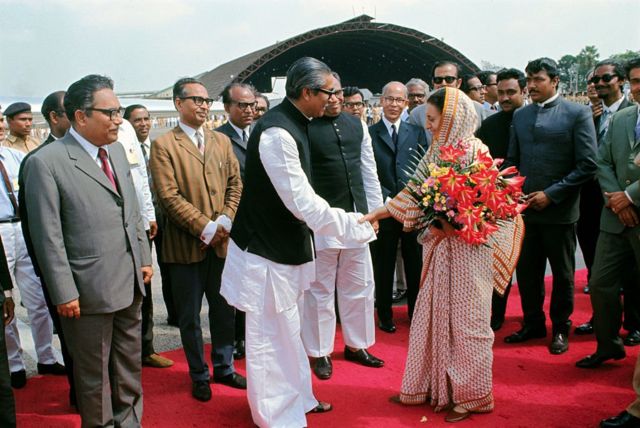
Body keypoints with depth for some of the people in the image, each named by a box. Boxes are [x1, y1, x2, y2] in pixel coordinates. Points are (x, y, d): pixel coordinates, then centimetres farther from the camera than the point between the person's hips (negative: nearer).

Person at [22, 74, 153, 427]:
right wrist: (64, 293, -14)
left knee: (130, 365, 19)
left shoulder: (116, 149, 8)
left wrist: (144, 258, 13)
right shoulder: (45, 162, -14)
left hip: (130, 283, 7)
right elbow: (48, 236, -14)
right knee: (93, 373, 12)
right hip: (88, 291, -6)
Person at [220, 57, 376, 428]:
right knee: (271, 337, 6)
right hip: (267, 252, -10)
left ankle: (297, 397, 41)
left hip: (284, 246, 10)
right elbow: (302, 203, -25)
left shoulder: (293, 124, 6)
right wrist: (352, 224, -17)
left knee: (286, 331, 23)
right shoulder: (276, 132, -24)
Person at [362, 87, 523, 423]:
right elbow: (415, 193, 11)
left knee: (464, 320, 3)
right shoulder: (438, 151, 8)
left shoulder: (475, 152, -13)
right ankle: (430, 385, 26)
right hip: (440, 247, 7)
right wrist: (375, 213, 8)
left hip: (467, 248, -7)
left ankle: (470, 395, 19)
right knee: (433, 316, 12)